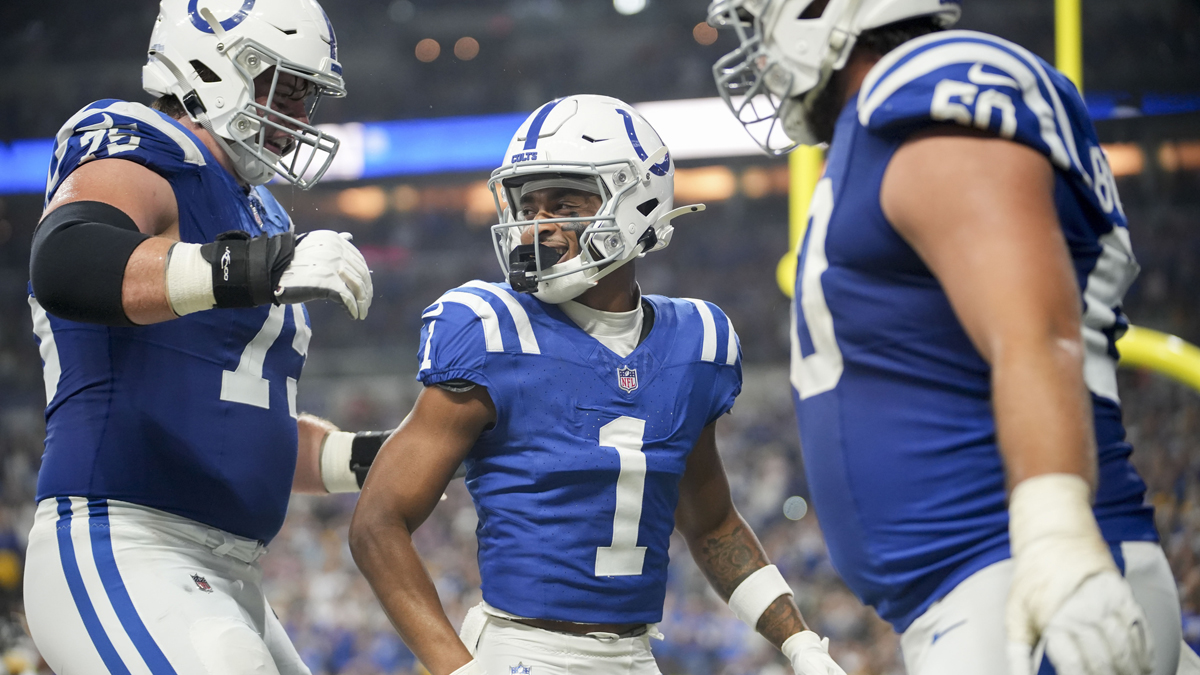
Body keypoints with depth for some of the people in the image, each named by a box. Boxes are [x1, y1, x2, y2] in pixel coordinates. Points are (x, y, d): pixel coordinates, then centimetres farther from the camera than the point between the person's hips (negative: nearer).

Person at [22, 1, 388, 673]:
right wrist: (247, 268, -42)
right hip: (119, 554, -10)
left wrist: (361, 457, 13)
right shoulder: (142, 159, -5)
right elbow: (66, 264, -31)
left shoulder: (257, 216, 23)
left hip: (223, 580, 10)